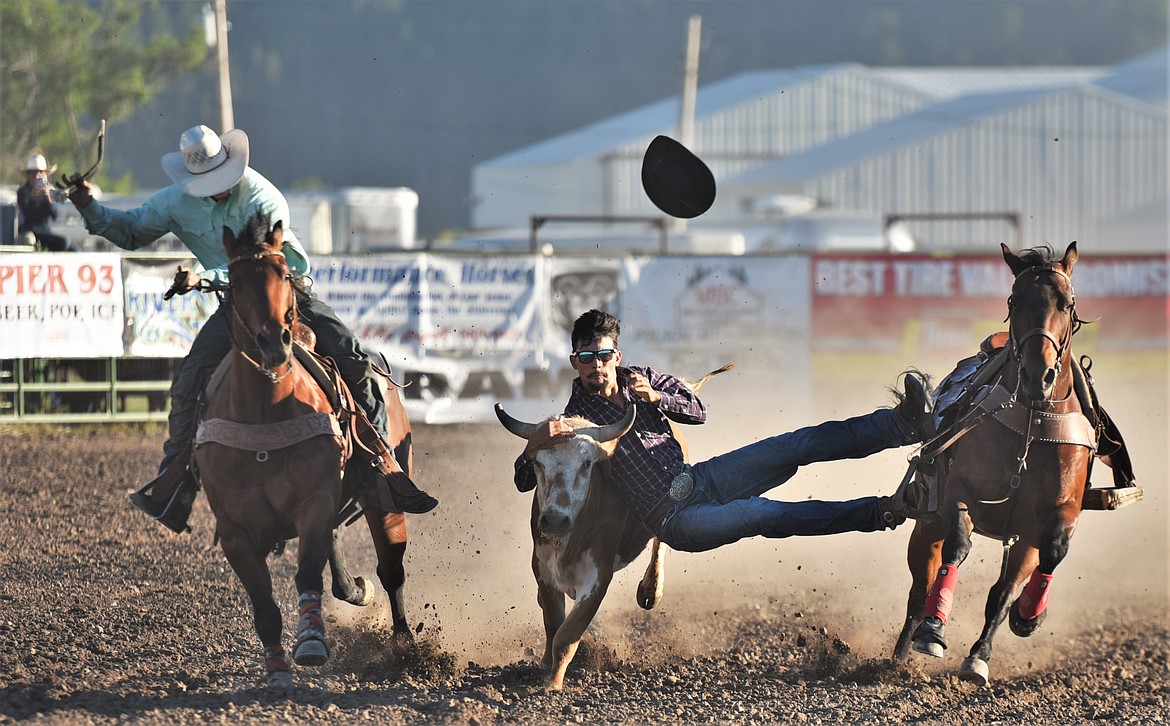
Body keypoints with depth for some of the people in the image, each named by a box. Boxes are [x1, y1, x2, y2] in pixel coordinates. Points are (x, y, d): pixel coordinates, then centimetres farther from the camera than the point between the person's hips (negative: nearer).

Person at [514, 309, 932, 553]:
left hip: (699, 479, 5)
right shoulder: (574, 420, -4)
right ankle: (884, 512, -34)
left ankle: (900, 424, -17)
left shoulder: (641, 379, 10)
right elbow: (524, 481, -9)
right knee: (768, 515, -29)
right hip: (675, 519, -5)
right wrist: (536, 445, -34)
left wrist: (654, 397, -12)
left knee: (795, 447, -11)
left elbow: (697, 412, 9)